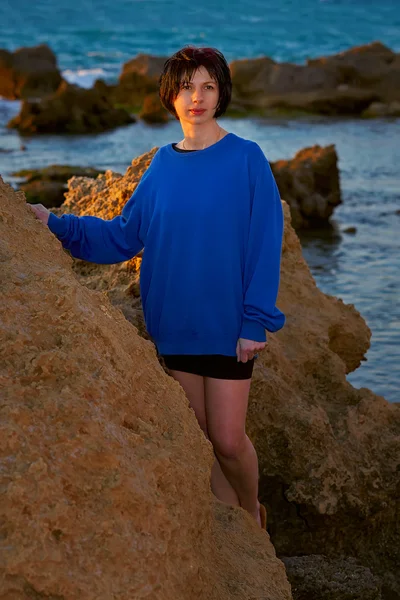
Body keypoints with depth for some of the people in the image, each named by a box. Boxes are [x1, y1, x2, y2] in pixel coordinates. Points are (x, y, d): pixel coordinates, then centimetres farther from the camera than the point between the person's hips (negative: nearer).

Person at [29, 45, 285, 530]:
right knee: (201, 437, 12)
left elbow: (264, 246, -8)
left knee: (228, 439, -2)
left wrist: (255, 322, -12)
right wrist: (56, 225, -2)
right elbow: (123, 235, 7)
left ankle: (252, 512, 27)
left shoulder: (246, 158, -7)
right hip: (175, 324, 4)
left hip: (228, 324, -4)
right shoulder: (163, 164, 6)